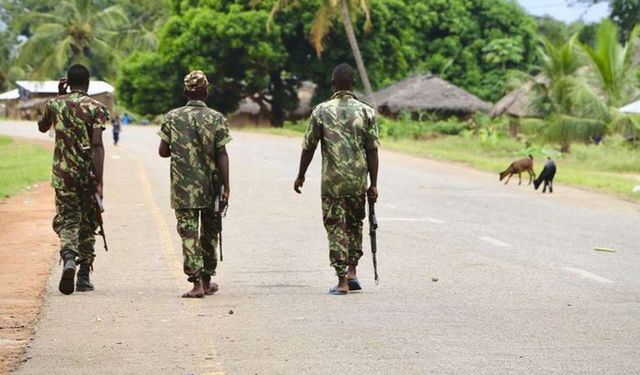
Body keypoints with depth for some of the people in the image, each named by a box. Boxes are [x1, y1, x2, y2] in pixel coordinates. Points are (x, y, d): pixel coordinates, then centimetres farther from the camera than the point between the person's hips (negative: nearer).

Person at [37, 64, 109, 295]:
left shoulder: (55, 104, 3)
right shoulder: (95, 108, -6)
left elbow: (42, 127, 25)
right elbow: (97, 146, -14)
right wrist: (99, 182, -16)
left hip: (63, 174, 1)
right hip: (88, 173, -1)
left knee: (66, 219, 4)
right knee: (88, 223, 12)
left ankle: (68, 257, -27)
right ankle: (84, 275, 14)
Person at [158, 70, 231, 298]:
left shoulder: (172, 118, 0)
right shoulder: (216, 119, -3)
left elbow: (163, 151, 3)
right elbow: (222, 155, -6)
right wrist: (226, 187, -5)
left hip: (182, 188, -1)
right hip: (210, 187, 1)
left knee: (189, 233, -1)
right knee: (209, 233, 16)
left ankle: (197, 282, -12)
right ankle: (207, 280, 25)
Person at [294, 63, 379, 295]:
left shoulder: (321, 111, -3)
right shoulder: (366, 112, 0)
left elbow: (308, 147, 0)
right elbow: (372, 150, -2)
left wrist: (301, 176, 13)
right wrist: (373, 184, 3)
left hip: (332, 181, -2)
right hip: (358, 181, 2)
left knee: (336, 227, 3)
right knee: (354, 224, 21)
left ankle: (342, 281, -2)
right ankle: (352, 272, 17)